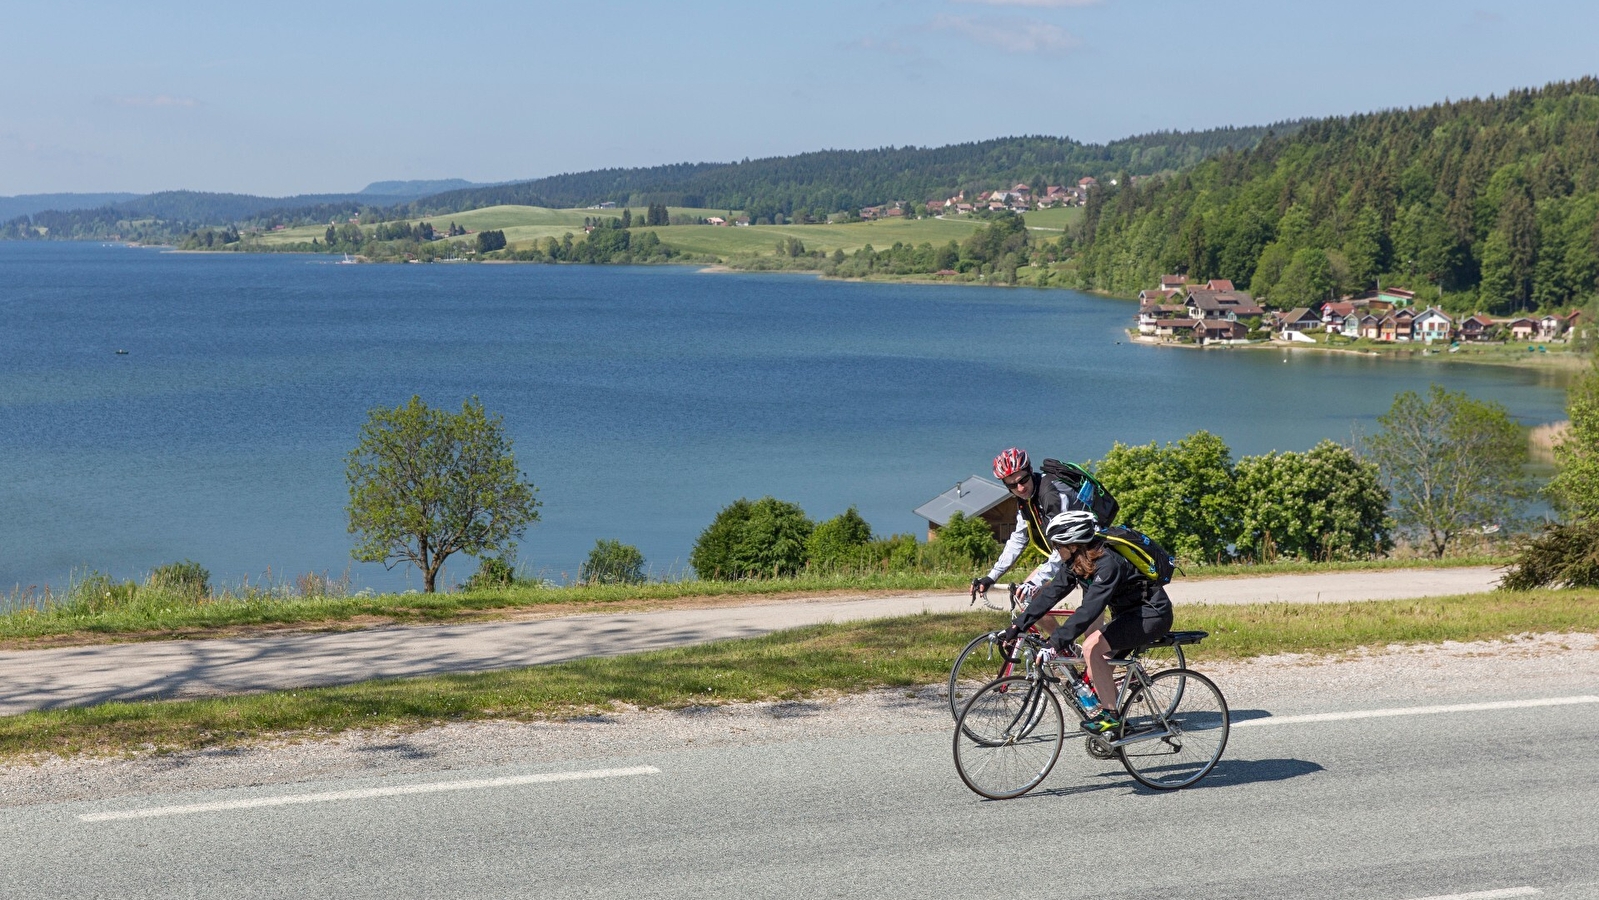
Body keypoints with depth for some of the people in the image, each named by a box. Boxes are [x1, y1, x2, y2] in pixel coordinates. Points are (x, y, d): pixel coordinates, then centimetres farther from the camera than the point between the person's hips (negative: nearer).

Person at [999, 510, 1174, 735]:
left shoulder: (1107, 563, -31)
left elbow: (1090, 609, -39)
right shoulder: (1075, 562, -4)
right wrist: (1018, 625, -9)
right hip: (1128, 612, 9)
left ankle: (1110, 715, -13)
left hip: (1152, 613, -9)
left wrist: (1056, 643, -43)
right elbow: (1051, 592, -3)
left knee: (1092, 647, -22)